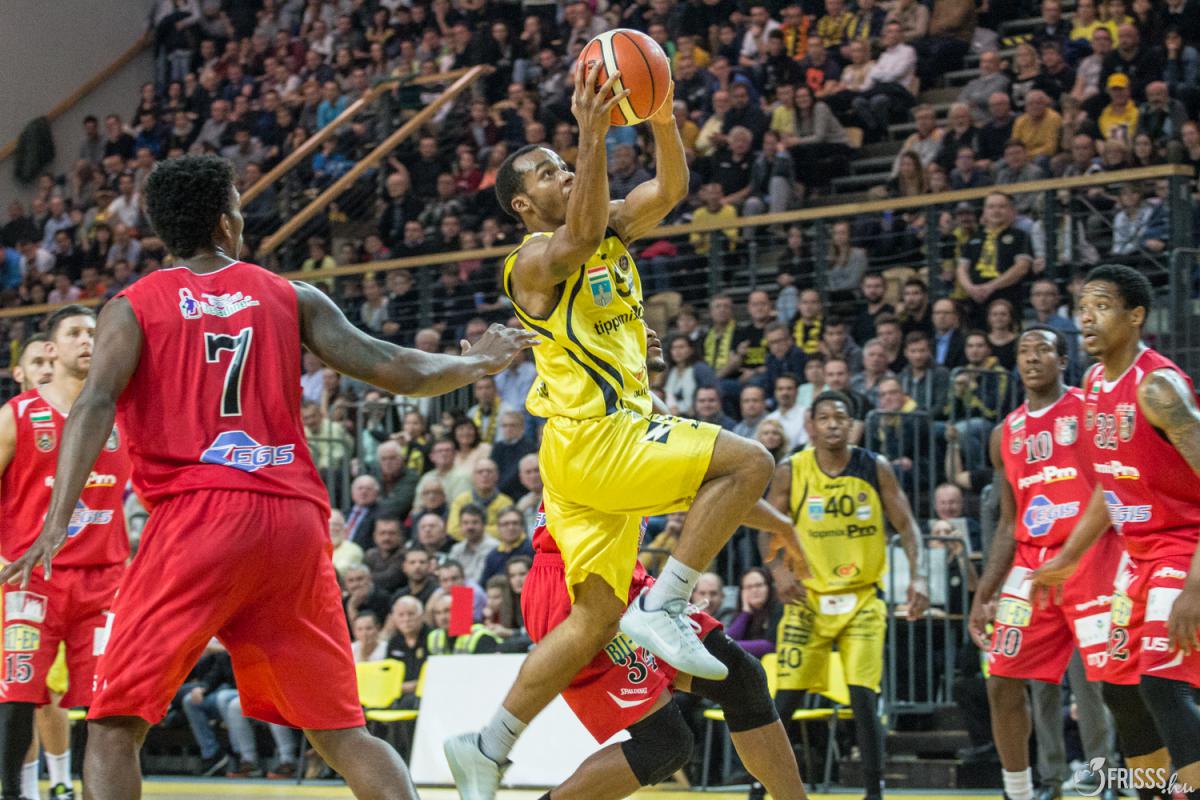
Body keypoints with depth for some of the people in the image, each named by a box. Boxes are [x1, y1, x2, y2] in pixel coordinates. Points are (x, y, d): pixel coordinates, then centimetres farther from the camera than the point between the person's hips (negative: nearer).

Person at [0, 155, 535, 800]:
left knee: (114, 722, 3)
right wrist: (476, 362, 27)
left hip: (196, 517, -3)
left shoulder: (132, 307, 7)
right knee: (338, 729, 14)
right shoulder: (291, 298, 14)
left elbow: (96, 404, -9)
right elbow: (395, 371, 9)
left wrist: (57, 522, -16)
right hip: (295, 519, 3)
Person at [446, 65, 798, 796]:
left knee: (596, 616, 8)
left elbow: (670, 190, 2)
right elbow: (581, 238, -29)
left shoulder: (613, 226, 16)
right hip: (592, 438, -9)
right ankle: (662, 608, -18)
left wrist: (662, 120, -17)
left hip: (615, 440, 9)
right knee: (748, 461, -19)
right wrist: (594, 136, -36)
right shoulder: (533, 262, -7)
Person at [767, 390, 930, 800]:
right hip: (808, 597, 0)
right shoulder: (790, 472, -4)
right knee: (786, 698, -1)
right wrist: (779, 569, -17)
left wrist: (918, 576, -15)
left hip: (863, 599, 0)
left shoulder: (876, 469, -4)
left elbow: (906, 526, -1)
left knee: (864, 698, -10)